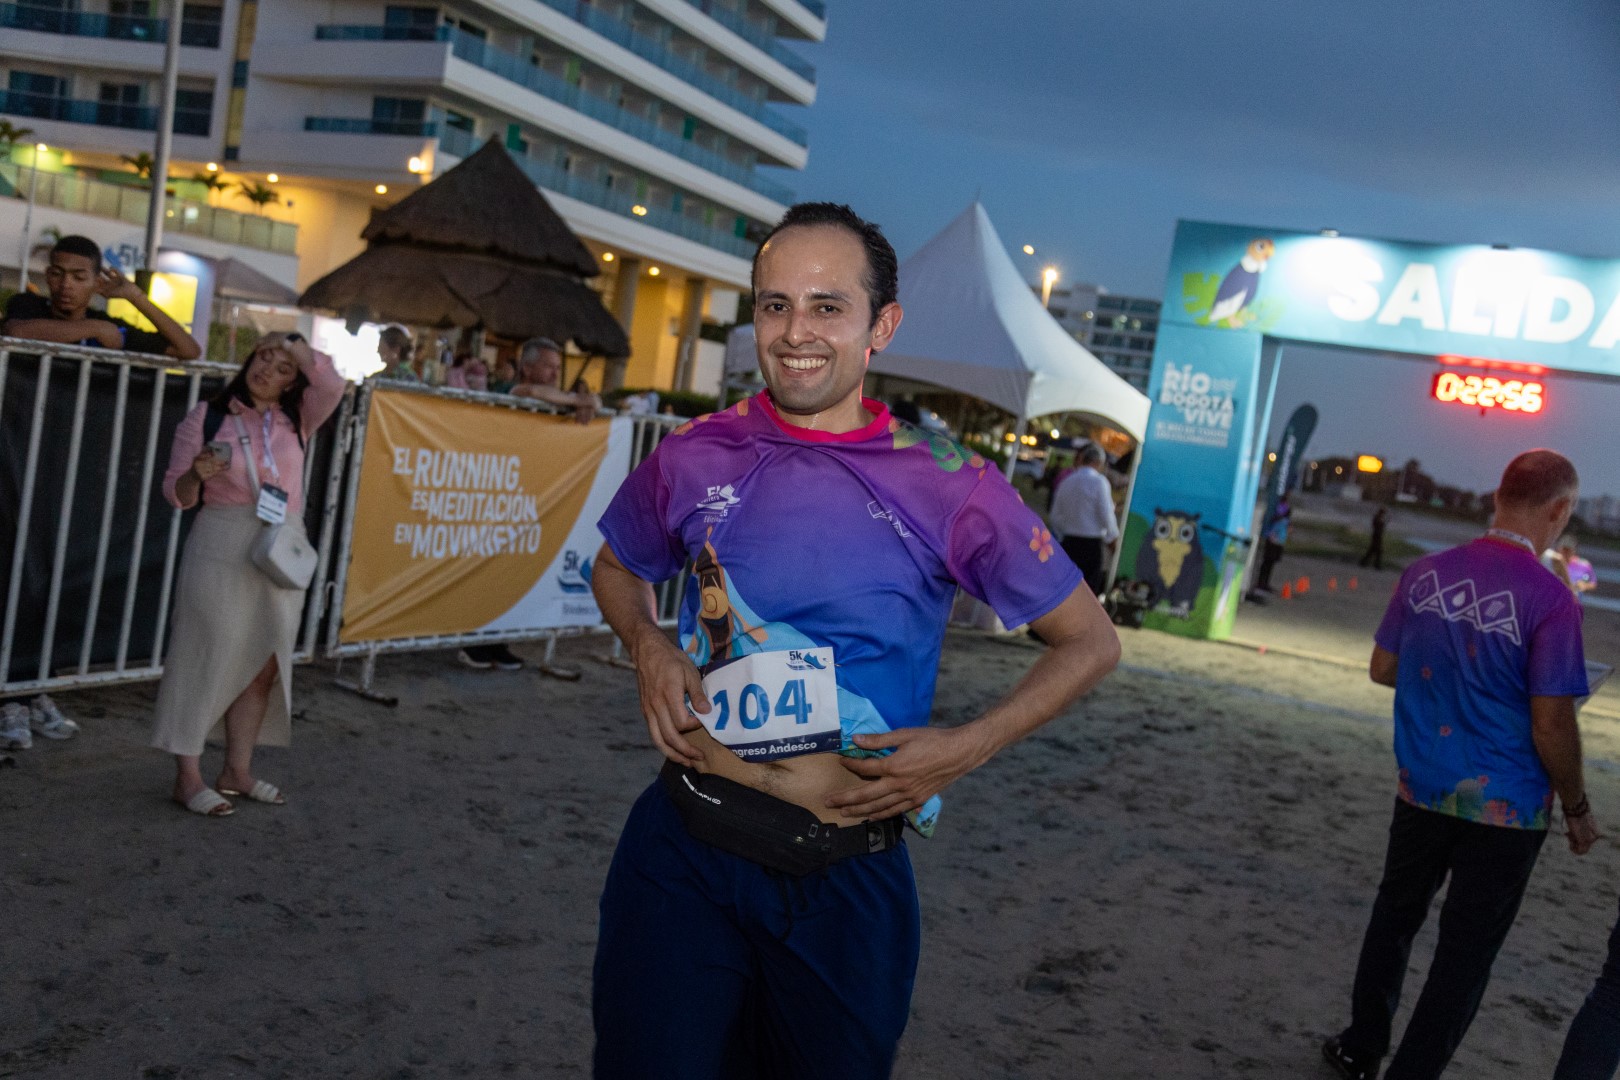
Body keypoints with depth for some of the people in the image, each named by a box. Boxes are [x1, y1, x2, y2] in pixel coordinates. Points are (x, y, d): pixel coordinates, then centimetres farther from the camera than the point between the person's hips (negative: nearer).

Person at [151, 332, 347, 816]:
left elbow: (332, 386, -11)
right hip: (222, 550, -4)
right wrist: (197, 473, -20)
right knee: (206, 658, -2)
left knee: (263, 664, 8)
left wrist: (292, 342, -7)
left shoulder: (297, 419, 9)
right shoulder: (206, 416, 0)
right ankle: (187, 776, 4)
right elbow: (177, 494, 0)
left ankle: (238, 770, 18)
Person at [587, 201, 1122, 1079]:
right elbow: (617, 567, 19)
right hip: (684, 852, 1)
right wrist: (647, 648, -2)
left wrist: (967, 748, -11)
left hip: (849, 875, 0)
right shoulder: (695, 457, -2)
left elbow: (1089, 642, 1)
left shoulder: (945, 486, -8)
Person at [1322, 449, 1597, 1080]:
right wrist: (1577, 808, -2)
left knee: (1396, 913, 22)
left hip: (1422, 789, 5)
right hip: (1506, 808, -4)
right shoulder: (1550, 600, -18)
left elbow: (1382, 667, 7)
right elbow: (1551, 726, -16)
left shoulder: (1425, 574, -4)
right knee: (1467, 949, 10)